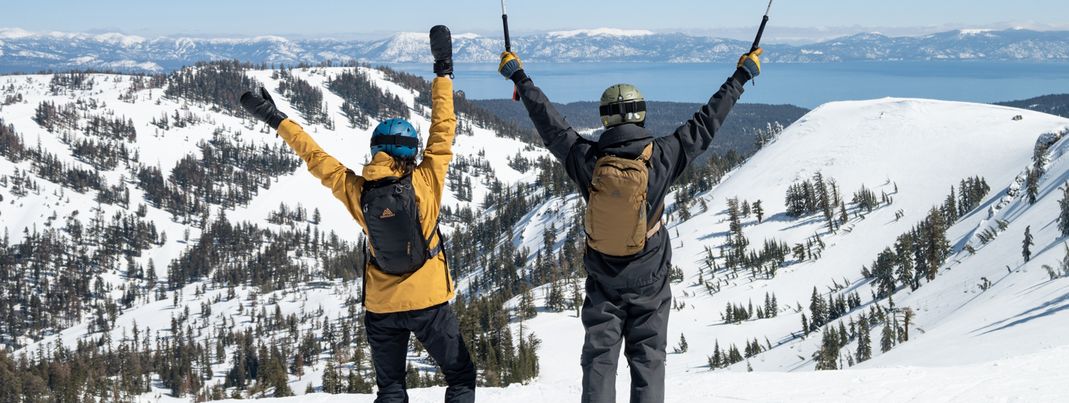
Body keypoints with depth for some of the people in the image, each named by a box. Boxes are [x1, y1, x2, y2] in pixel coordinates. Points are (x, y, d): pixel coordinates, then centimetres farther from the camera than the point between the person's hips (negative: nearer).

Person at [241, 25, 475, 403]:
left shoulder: (358, 192, -5)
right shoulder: (425, 182, -12)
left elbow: (315, 157, 2)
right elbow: (443, 133, -5)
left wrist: (277, 120, 13)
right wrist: (443, 73, 3)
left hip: (381, 307, 3)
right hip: (428, 301, -3)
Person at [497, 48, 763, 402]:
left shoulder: (588, 159, -13)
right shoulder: (661, 157, -15)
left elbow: (549, 124, -1)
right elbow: (705, 124, -6)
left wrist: (519, 77, 13)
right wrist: (741, 76, 6)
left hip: (603, 280, 1)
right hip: (649, 280, -1)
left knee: (599, 358, 6)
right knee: (647, 359, 6)